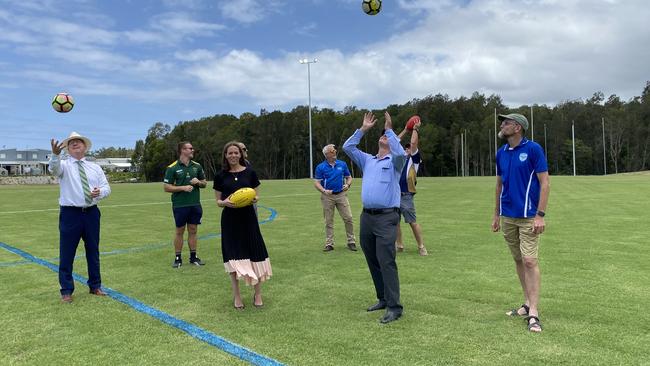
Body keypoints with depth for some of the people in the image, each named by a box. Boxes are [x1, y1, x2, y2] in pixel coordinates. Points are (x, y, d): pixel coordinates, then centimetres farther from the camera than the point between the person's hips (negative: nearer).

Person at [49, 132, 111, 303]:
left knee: (93, 251, 13)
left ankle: (95, 286, 27)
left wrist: (100, 192, -16)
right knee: (67, 253, 0)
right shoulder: (64, 165, 0)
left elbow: (106, 187, 8)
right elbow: (53, 168, -24)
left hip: (92, 213, 4)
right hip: (70, 213, -3)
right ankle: (66, 290, 13)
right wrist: (55, 154, -45)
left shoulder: (95, 167, 12)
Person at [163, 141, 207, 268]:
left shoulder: (197, 166, 6)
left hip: (195, 204, 4)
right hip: (179, 205, -4)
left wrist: (198, 182, -7)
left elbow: (204, 183, 14)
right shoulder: (172, 168, -6)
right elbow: (166, 187, -7)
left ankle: (193, 256, 20)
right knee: (179, 231, 6)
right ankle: (178, 258, 16)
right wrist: (183, 187, -17)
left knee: (193, 231, 10)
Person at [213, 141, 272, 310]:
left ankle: (258, 294, 17)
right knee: (233, 256, 1)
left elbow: (257, 196, 6)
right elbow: (218, 201, 6)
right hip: (230, 219, 0)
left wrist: (253, 199, -16)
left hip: (248, 217, 0)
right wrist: (225, 202, -16)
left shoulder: (250, 172, 1)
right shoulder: (220, 176, 3)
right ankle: (236, 296, 17)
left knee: (255, 254, 0)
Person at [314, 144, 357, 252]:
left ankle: (351, 241, 8)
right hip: (327, 196, -1)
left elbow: (349, 177, 14)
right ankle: (329, 243, 13)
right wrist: (324, 191, -18)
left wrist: (347, 184, -7)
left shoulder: (342, 164, 6)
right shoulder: (320, 167, -1)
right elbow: (316, 183, -2)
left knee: (348, 218, -3)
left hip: (341, 194, 2)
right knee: (329, 221, 5)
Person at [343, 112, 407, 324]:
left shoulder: (394, 161, 4)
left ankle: (394, 307, -6)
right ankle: (383, 299, 23)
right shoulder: (367, 160, 20)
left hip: (386, 217, -6)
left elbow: (401, 153, -18)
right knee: (373, 262, 11)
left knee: (386, 262, -11)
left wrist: (390, 130, -10)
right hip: (366, 217, 6)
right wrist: (363, 129, 10)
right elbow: (347, 147, 14)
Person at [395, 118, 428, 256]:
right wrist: (406, 129, 27)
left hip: (406, 196, -6)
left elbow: (413, 143, -6)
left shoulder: (414, 159, 4)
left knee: (412, 222, -4)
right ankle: (399, 245, 18)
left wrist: (415, 129, 7)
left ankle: (421, 247, 5)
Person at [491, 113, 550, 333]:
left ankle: (533, 313, -4)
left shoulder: (533, 149, -8)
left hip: (528, 216, -6)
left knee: (529, 261, -9)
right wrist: (496, 214, 15)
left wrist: (540, 215, -16)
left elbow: (544, 183, -10)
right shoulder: (501, 153, 9)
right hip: (507, 216, 6)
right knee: (518, 260, 11)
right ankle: (527, 303, 21)